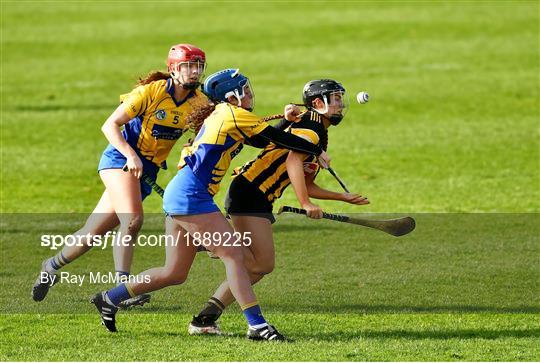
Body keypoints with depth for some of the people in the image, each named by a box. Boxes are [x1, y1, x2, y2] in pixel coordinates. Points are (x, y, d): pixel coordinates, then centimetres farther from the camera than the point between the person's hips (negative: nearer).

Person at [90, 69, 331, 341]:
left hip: (177, 196, 10)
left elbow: (264, 139, 22)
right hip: (191, 196, -10)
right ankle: (256, 325, -15)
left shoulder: (220, 115, 20)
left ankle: (109, 298, 20)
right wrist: (317, 152, 4)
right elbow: (277, 137, -4)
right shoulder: (232, 114, -7)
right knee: (233, 255, -11)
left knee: (174, 273, 13)